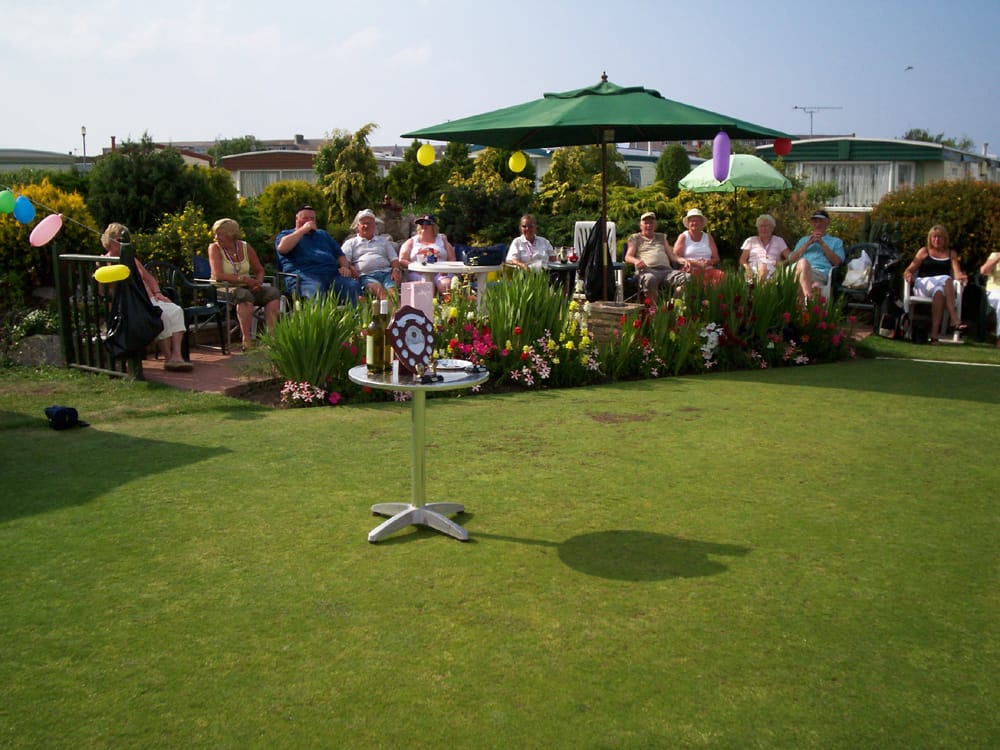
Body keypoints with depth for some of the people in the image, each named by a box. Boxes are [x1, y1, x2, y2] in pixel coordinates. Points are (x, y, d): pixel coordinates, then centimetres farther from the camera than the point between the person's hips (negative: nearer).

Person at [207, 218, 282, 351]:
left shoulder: (245, 247, 7)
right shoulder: (214, 248, -3)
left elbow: (260, 270, 16)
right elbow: (218, 276, -16)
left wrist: (258, 282, -7)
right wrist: (245, 279, -20)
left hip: (246, 287, 5)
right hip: (224, 289, -5)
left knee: (273, 292, -18)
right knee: (244, 295, -37)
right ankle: (247, 341, -39)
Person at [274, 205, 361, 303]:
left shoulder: (323, 234, 36)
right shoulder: (286, 234, 22)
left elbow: (340, 254, 31)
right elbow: (282, 248, -2)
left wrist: (345, 267, 7)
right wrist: (303, 229, 4)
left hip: (332, 274, 4)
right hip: (305, 275, -4)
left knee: (353, 286, -29)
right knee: (316, 291, -41)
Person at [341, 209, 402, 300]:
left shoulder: (383, 241, 33)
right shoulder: (351, 243, 26)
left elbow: (394, 259, 23)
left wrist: (396, 270, 0)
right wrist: (350, 268, -13)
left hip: (387, 272, 3)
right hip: (366, 275, -2)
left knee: (392, 289, -34)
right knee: (378, 289, -38)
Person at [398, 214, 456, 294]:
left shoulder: (442, 239, 23)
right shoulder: (411, 242, 21)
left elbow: (452, 260, 15)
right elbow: (402, 260, 11)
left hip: (440, 273, 1)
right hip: (418, 274, -1)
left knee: (446, 284, -34)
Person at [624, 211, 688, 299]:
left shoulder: (661, 237, 34)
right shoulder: (635, 238, 23)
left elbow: (671, 255, 27)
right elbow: (628, 257, 10)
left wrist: (682, 260, 5)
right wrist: (636, 261, -15)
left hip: (666, 269, 4)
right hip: (647, 270, -3)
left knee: (687, 278, -29)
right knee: (649, 279, -43)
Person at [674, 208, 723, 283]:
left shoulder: (708, 237, 21)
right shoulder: (683, 237, 12)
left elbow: (716, 258, 17)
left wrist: (709, 262, -7)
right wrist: (692, 262, -13)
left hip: (708, 269, 3)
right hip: (691, 270, -3)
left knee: (720, 275, -30)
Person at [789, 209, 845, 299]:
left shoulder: (836, 241, 30)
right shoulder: (804, 240, 37)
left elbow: (837, 262, 10)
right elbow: (791, 259, 19)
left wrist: (822, 244, 7)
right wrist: (807, 244, 10)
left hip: (821, 273, -2)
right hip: (799, 271, 2)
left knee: (803, 263, -39)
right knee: (803, 262, -38)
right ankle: (809, 298, -53)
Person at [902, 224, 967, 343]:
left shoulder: (951, 254, 22)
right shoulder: (924, 251, 18)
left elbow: (957, 273, 10)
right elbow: (910, 269, 11)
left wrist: (961, 276, -16)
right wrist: (908, 274, -14)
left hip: (943, 286, 1)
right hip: (923, 286, -1)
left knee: (939, 291, -39)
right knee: (946, 279, -36)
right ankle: (955, 320, -43)